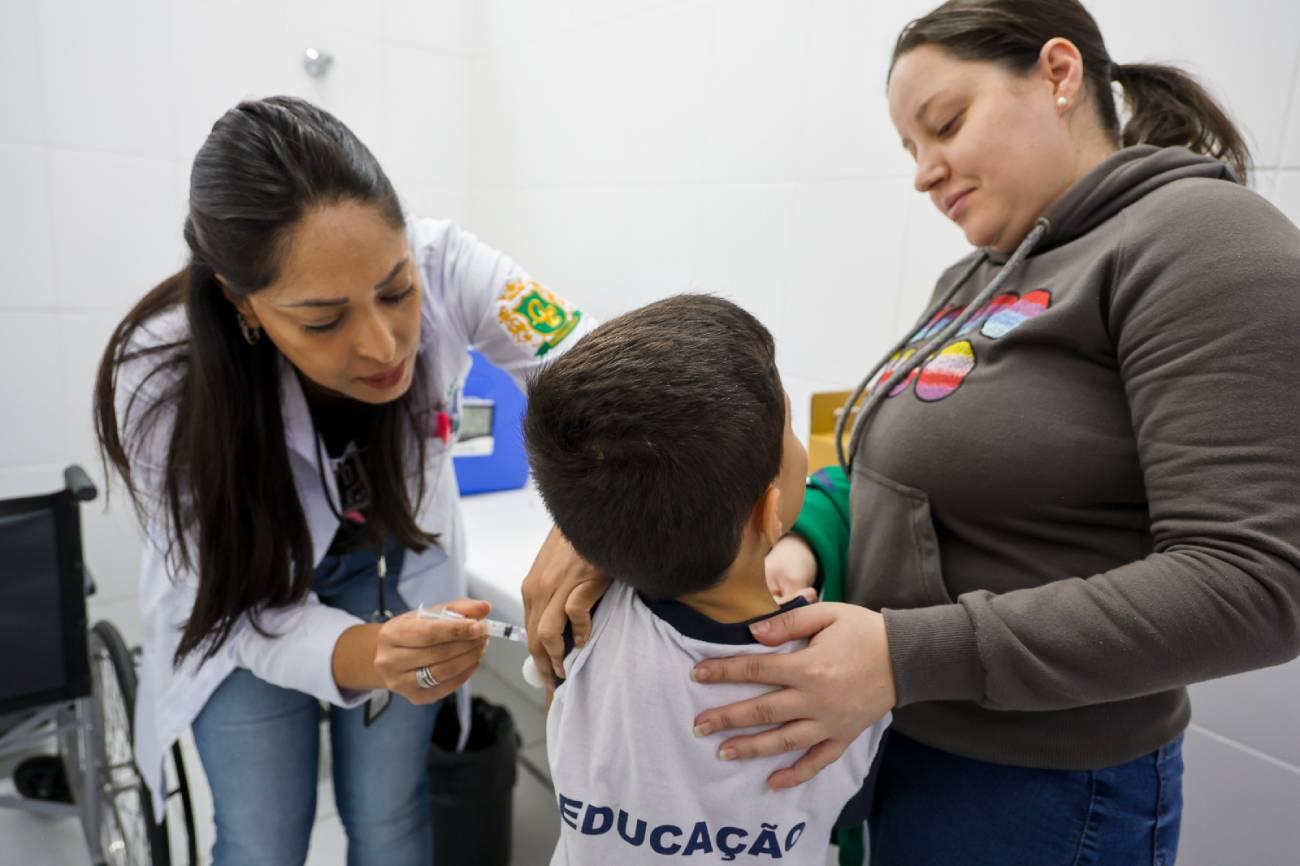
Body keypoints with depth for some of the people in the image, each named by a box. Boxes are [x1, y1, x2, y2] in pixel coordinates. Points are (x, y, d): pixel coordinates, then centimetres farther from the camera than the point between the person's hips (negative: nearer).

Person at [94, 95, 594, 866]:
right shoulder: (165, 380, -32)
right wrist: (363, 655, -46)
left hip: (396, 569, 2)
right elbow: (238, 614, -25)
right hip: (242, 602, -1)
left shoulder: (444, 267, -31)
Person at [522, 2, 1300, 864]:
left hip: (1027, 794, -7)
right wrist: (803, 542, -14)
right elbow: (901, 469, 7)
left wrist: (909, 657, -26)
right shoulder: (977, 279, 8)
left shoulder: (1202, 239, -15)